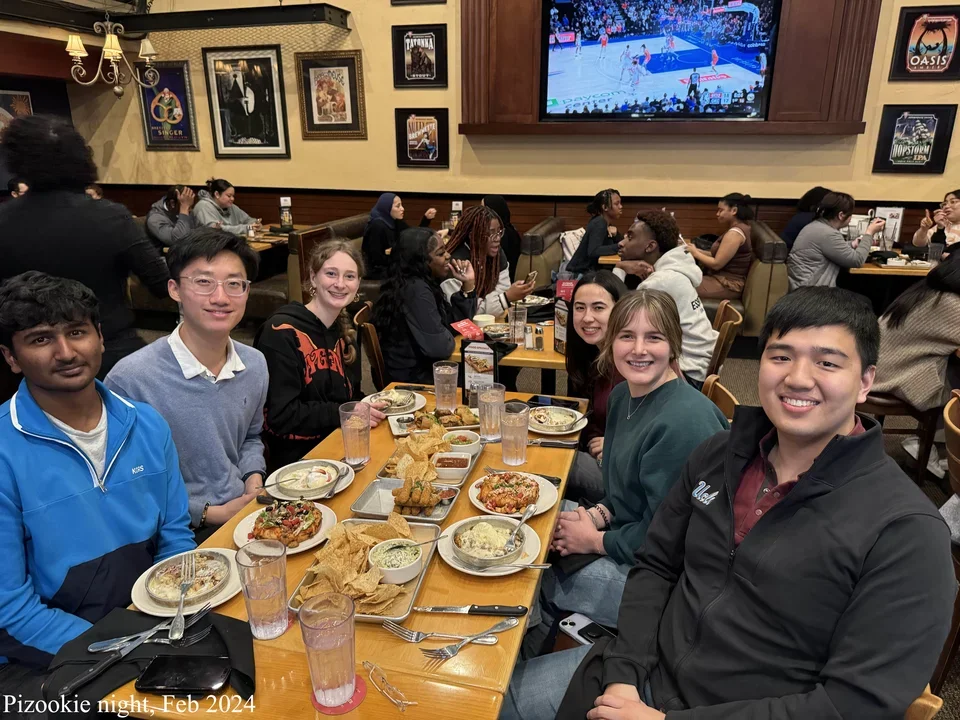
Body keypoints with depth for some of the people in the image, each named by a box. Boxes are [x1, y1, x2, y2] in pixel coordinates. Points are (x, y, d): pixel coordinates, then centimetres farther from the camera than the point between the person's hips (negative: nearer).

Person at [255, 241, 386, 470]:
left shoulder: (344, 329, 9)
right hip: (299, 458, -7)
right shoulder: (281, 332, -13)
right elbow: (280, 416, -16)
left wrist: (371, 407, -2)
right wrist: (343, 413, -18)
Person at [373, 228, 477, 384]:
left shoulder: (426, 283, 6)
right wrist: (448, 336, -6)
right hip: (414, 379, -8)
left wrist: (468, 285, -1)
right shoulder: (416, 290, -22)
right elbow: (440, 347, -28)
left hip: (422, 369, 8)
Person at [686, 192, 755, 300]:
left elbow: (716, 264, -20)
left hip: (728, 285, -10)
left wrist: (695, 253, -7)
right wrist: (697, 250, 2)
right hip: (724, 279, 10)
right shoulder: (738, 228, 11)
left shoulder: (735, 233, -20)